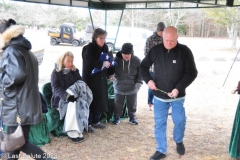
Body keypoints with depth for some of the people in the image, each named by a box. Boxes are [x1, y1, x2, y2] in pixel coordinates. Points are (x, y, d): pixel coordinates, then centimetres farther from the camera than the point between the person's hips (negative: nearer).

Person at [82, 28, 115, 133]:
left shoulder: (105, 48, 6)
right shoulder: (88, 49, -12)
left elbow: (108, 61, 11)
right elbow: (90, 62, -27)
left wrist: (110, 73, 1)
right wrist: (103, 63, -27)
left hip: (102, 79, 6)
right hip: (91, 79, -6)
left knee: (100, 100, 12)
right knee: (90, 101, -1)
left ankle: (95, 121, 27)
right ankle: (88, 123, 12)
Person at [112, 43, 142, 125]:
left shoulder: (137, 60, -13)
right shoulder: (116, 59, -13)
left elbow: (140, 74, -3)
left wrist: (138, 83, -11)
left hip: (132, 88, 0)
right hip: (119, 87, 0)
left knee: (132, 104, 16)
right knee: (118, 104, 14)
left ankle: (132, 117, 36)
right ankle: (117, 117, 34)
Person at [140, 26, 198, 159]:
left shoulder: (184, 51, -9)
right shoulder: (155, 50, -2)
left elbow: (191, 72, -8)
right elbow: (143, 66, 10)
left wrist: (178, 88, -18)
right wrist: (148, 80, -8)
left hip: (177, 96, -2)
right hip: (159, 96, 2)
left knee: (179, 121, 5)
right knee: (159, 123, 8)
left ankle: (179, 141, 37)